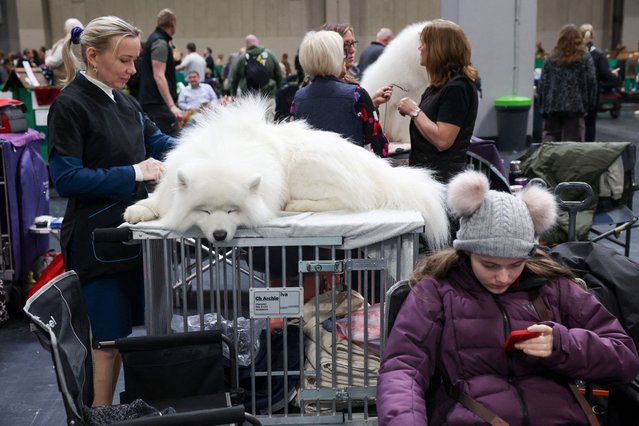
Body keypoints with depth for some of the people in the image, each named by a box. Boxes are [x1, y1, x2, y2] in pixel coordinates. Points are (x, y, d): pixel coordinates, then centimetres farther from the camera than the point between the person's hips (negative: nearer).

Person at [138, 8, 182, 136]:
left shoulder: (154, 38, 17)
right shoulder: (160, 43, -13)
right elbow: (158, 76, -24)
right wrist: (172, 106, -30)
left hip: (150, 100, 11)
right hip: (158, 101, -11)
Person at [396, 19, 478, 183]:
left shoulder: (457, 87, -15)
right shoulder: (440, 84, 15)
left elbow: (442, 140, -22)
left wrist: (414, 111, -14)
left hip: (442, 176, -9)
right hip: (426, 171, 9)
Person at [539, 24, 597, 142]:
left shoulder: (551, 58, 6)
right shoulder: (585, 58, 2)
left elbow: (543, 83, 5)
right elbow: (591, 83, -1)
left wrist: (543, 106, 10)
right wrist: (591, 105, 6)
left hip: (552, 106, 2)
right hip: (575, 107, -2)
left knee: (550, 137, 6)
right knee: (573, 141, 1)